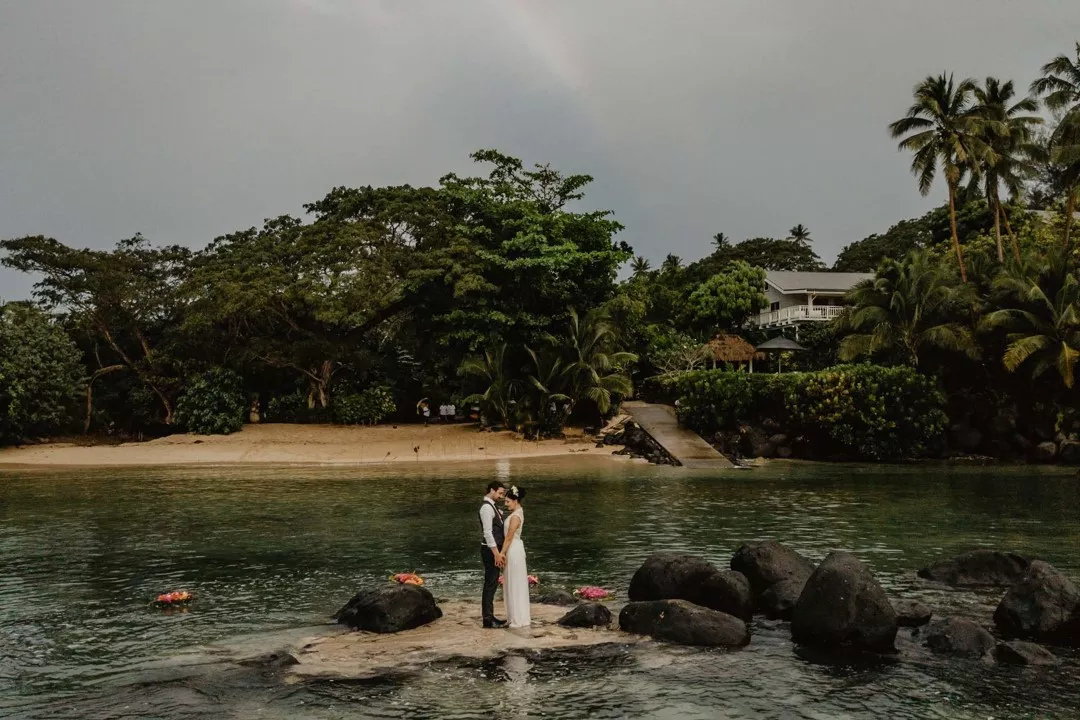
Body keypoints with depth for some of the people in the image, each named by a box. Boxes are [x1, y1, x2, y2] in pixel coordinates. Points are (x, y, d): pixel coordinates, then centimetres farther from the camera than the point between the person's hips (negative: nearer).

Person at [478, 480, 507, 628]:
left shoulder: (492, 506, 15)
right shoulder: (486, 507, -17)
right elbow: (487, 532, -22)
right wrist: (496, 553, -22)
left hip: (495, 549, 10)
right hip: (491, 550, -10)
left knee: (492, 584, 14)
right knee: (490, 584, -5)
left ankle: (489, 616, 21)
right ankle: (488, 619, 1)